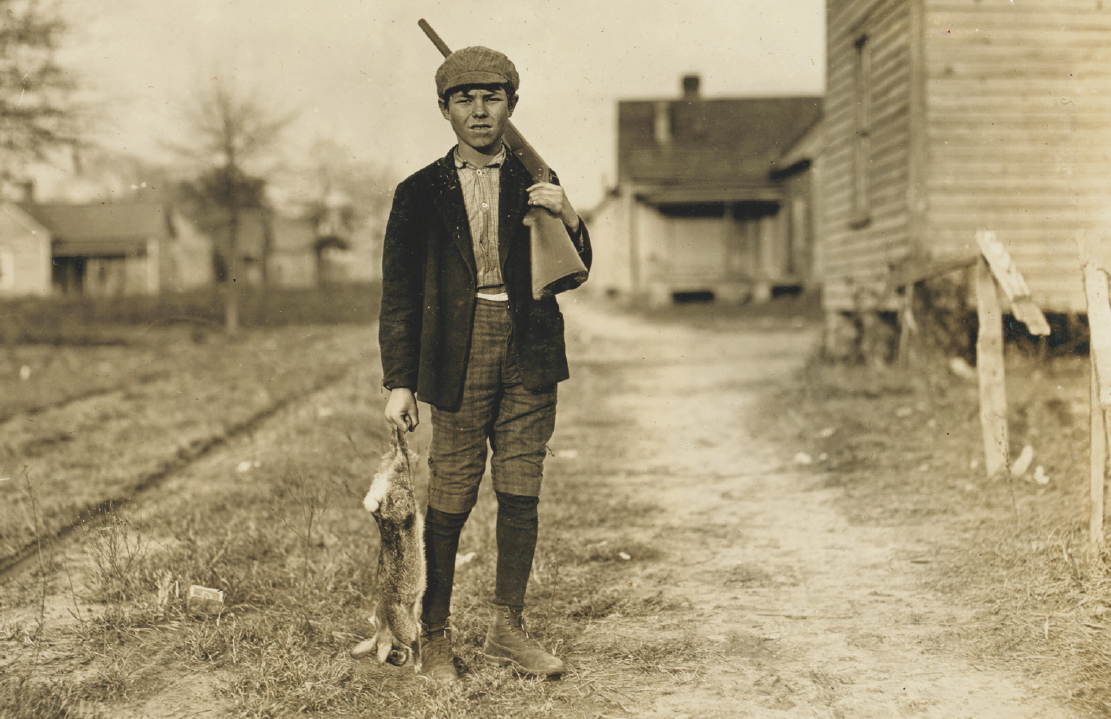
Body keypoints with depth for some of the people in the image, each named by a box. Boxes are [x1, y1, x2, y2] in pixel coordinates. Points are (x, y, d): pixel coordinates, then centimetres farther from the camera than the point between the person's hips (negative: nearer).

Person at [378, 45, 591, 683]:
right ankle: (436, 635, 14)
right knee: (450, 503, -1)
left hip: (529, 358, 2)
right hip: (458, 358, -2)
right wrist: (399, 383, -1)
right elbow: (399, 294, 4)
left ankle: (507, 629, 19)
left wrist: (569, 218, -10)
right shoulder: (421, 193, 4)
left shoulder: (536, 184, 10)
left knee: (521, 496, 5)